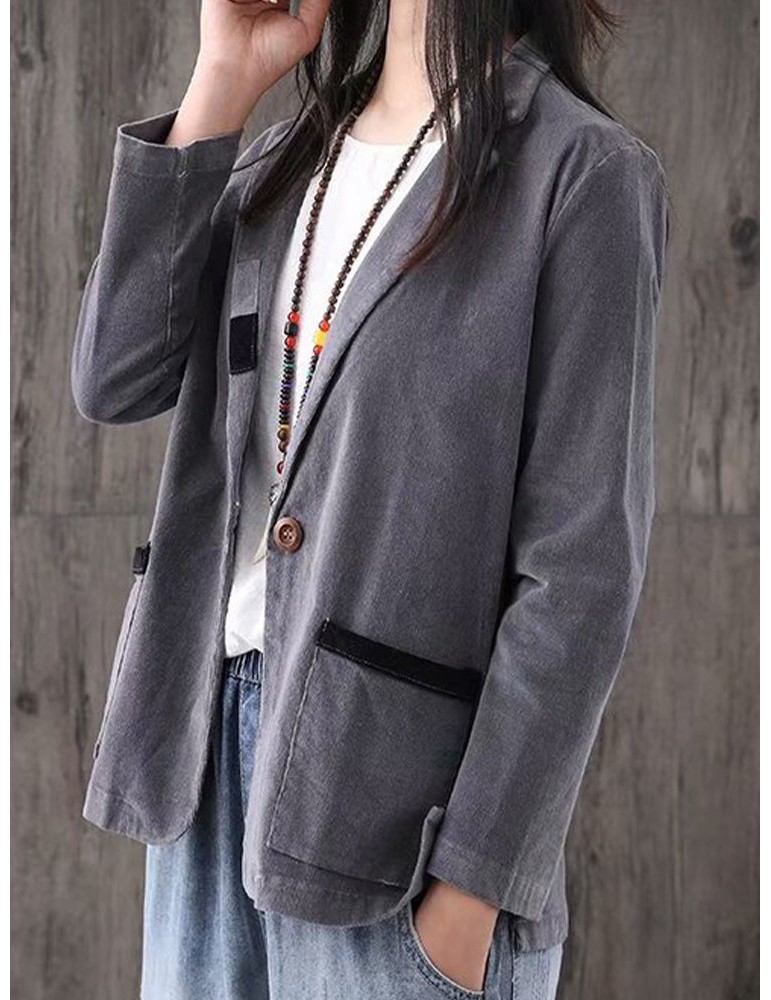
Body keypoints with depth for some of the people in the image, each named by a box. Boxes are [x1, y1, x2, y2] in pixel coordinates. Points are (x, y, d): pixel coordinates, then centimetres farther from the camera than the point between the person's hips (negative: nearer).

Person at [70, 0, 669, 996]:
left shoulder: (581, 173, -10)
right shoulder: (283, 161, 10)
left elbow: (581, 568, -13)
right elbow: (113, 379, -1)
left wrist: (475, 887, -14)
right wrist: (223, 82, -3)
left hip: (397, 791, -5)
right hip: (209, 728, 6)